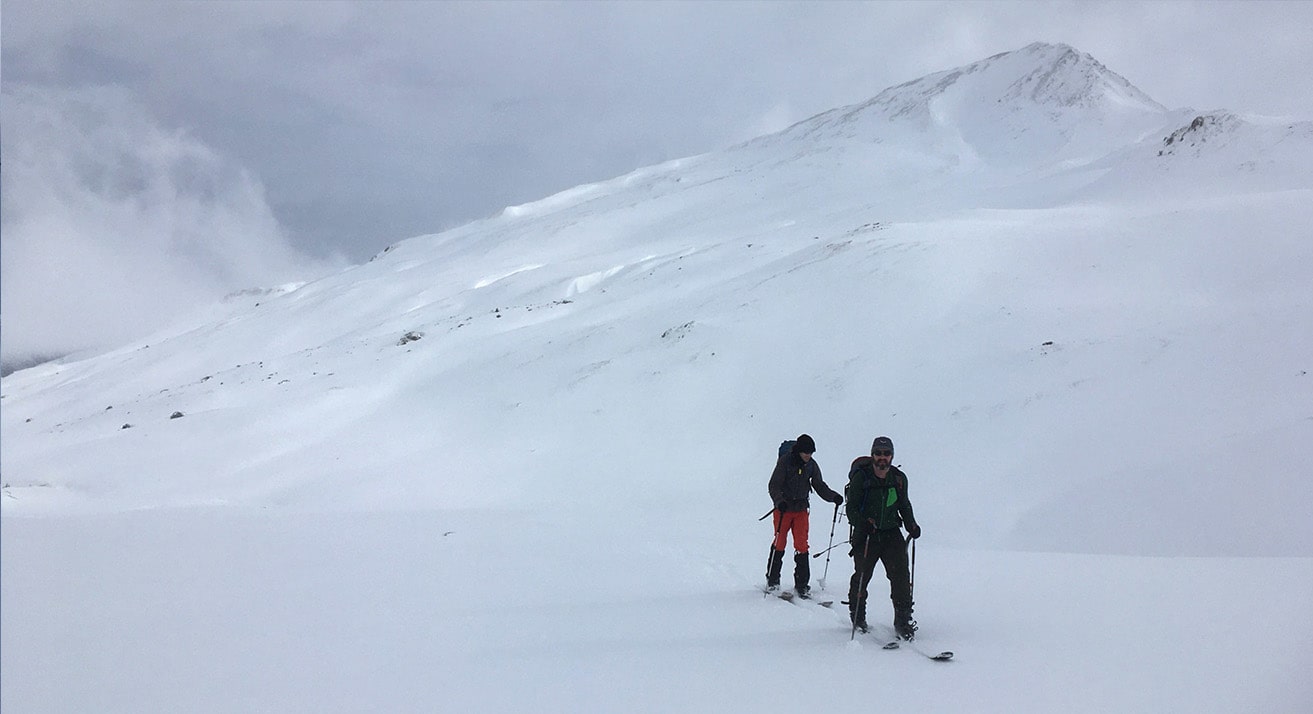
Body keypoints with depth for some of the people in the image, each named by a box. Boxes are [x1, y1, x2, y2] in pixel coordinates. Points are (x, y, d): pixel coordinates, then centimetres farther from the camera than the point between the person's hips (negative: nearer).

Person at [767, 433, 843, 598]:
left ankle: (802, 584, 2)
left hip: (801, 510, 3)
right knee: (779, 543, 2)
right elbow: (774, 485, -13)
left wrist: (833, 497, -7)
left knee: (802, 546, -2)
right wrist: (779, 501, -30)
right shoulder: (785, 461, -12)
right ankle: (772, 580, 17)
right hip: (783, 508, -3)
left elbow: (819, 486, 9)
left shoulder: (812, 465, 1)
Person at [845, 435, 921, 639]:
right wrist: (863, 523, -26)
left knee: (900, 574, -9)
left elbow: (904, 505, 18)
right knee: (862, 575, 4)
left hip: (891, 532, 3)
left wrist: (911, 525, 4)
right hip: (865, 534, -2)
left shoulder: (899, 478, 4)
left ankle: (903, 619, -1)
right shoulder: (861, 477, -9)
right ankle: (857, 617, 25)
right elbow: (852, 508, -9)